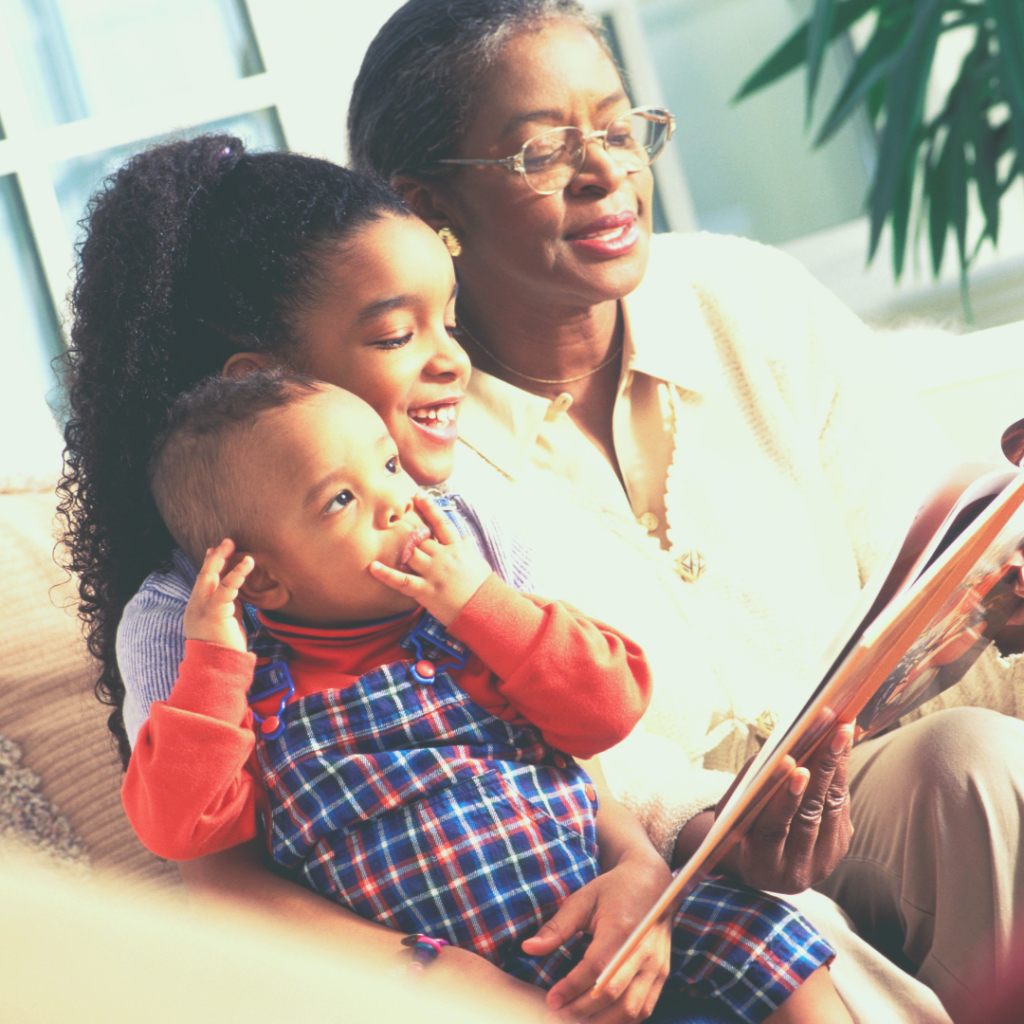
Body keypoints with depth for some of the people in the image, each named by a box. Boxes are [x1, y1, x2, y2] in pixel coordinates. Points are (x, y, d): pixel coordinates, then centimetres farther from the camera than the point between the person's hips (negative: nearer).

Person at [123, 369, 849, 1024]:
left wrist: (486, 604, -6)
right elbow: (176, 825, -7)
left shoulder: (481, 628, 10)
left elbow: (613, 707, 1)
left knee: (759, 932, -12)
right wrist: (213, 663, -12)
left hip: (600, 908, 3)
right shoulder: (262, 705, 3)